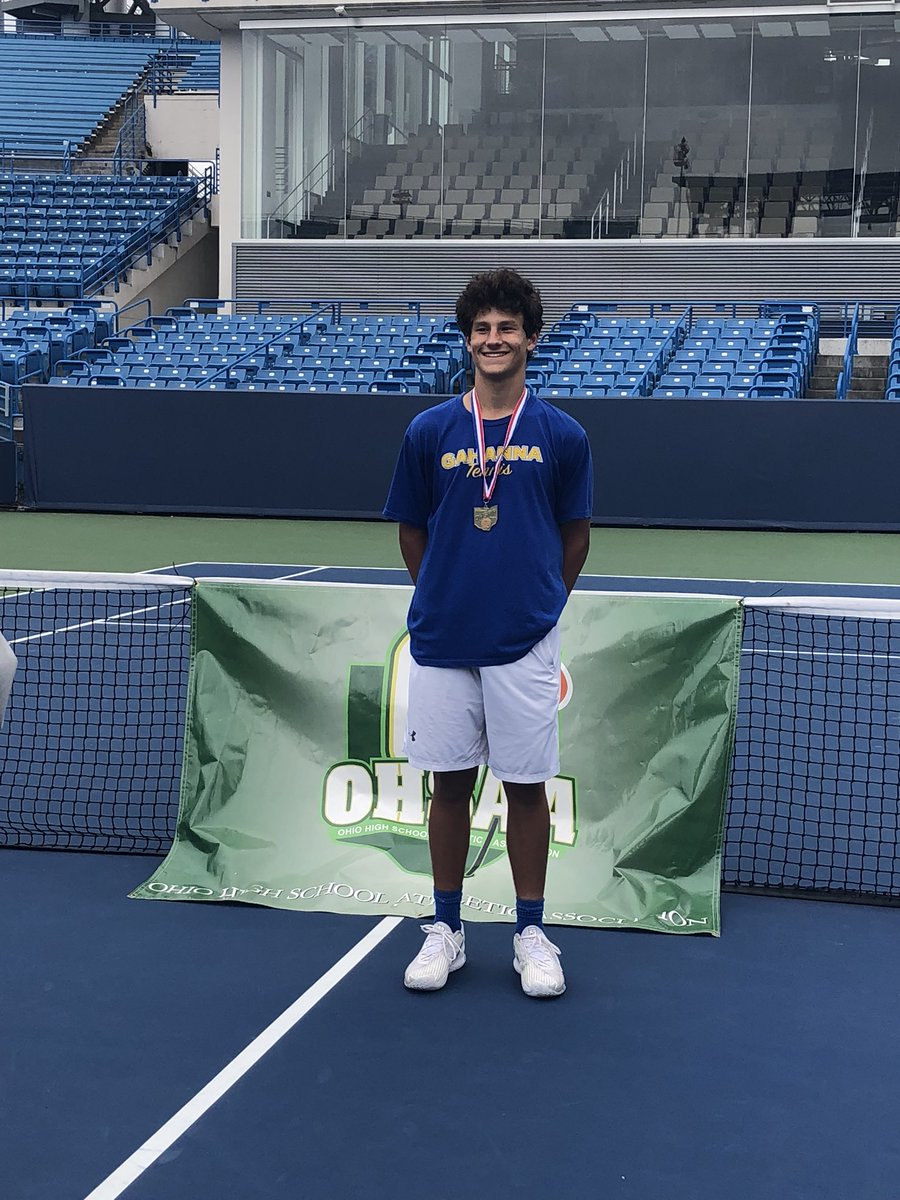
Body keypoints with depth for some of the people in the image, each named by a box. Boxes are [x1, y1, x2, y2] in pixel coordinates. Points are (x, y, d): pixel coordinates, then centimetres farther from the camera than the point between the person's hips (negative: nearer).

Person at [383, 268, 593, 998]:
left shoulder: (562, 436, 0)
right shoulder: (429, 432, 1)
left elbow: (575, 534, 9)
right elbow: (411, 531, 10)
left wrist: (541, 604, 7)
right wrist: (446, 596, 7)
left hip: (525, 644, -1)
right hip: (442, 639, 1)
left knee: (527, 785, 5)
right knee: (450, 782, 8)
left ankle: (531, 932, 18)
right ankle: (447, 928, 21)